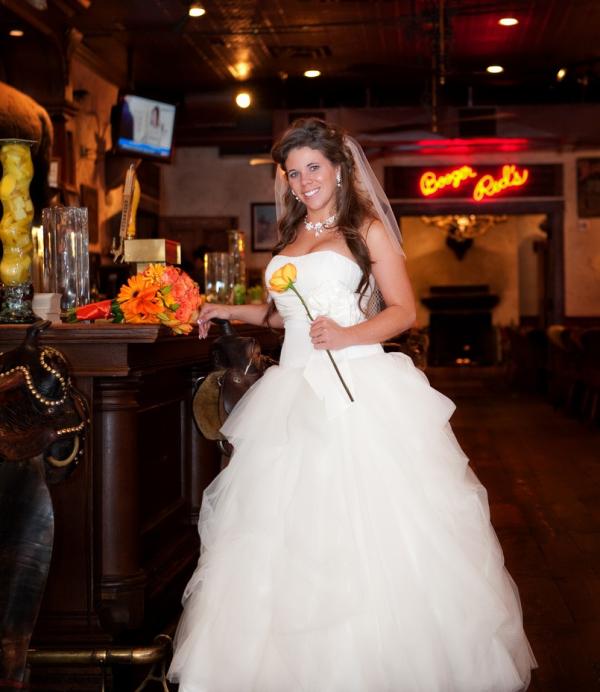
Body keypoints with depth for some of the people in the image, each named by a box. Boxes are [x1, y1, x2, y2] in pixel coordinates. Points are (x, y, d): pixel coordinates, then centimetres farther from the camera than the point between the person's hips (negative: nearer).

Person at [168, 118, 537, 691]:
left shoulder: (367, 229, 4)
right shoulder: (290, 238, 20)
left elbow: (403, 310, -2)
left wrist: (347, 335, -16)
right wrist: (234, 311, 24)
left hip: (358, 387, -5)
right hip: (296, 391, 5)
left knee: (363, 528, -9)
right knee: (289, 529, -1)